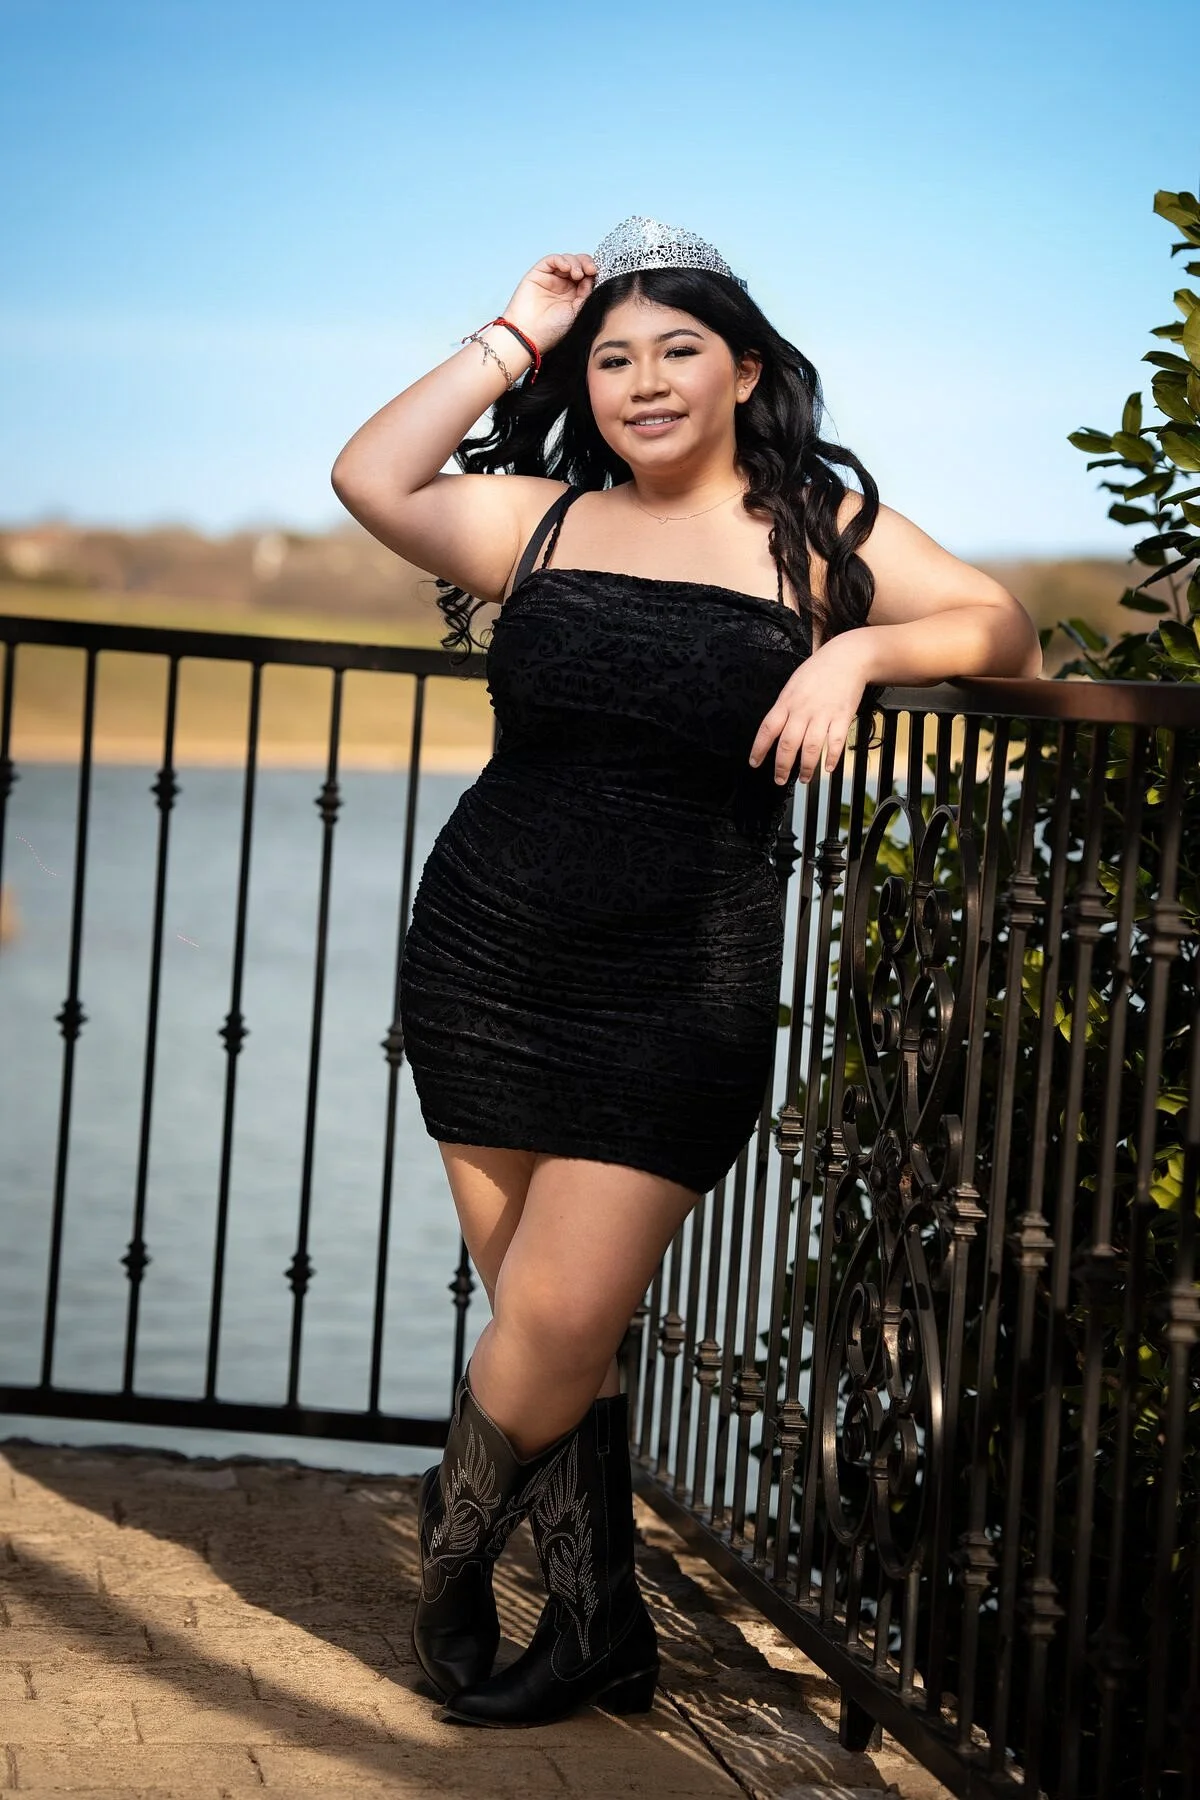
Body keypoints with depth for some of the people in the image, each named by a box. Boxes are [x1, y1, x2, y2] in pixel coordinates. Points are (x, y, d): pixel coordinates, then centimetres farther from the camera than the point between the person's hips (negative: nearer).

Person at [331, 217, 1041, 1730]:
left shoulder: (815, 531, 3)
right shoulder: (541, 518, 8)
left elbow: (1001, 625, -3)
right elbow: (369, 478, -7)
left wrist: (856, 650, -21)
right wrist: (514, 339, 0)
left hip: (677, 989, -2)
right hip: (484, 963, 3)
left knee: (561, 1319, -6)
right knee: (551, 1330, 5)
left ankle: (454, 1550, 22)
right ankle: (598, 1631, 19)